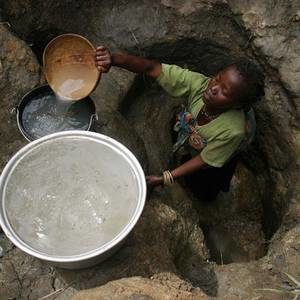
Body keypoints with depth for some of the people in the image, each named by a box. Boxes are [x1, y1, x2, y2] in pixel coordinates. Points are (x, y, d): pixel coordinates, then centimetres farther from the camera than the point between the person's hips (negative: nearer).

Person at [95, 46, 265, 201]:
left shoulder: (233, 131, -47)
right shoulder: (199, 83, -41)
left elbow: (205, 160, -31)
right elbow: (152, 68, -46)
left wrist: (165, 179, -29)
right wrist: (114, 59, -63)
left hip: (219, 155, -2)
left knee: (203, 191, 18)